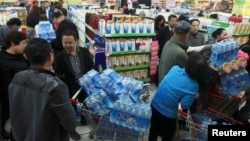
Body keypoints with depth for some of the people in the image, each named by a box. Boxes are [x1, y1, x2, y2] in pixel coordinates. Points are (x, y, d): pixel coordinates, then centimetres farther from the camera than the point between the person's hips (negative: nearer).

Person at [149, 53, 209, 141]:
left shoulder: (175, 68, -11)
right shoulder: (193, 86, -23)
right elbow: (184, 105, -20)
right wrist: (194, 96, -4)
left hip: (154, 105, 5)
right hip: (168, 114, -4)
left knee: (153, 131, 30)